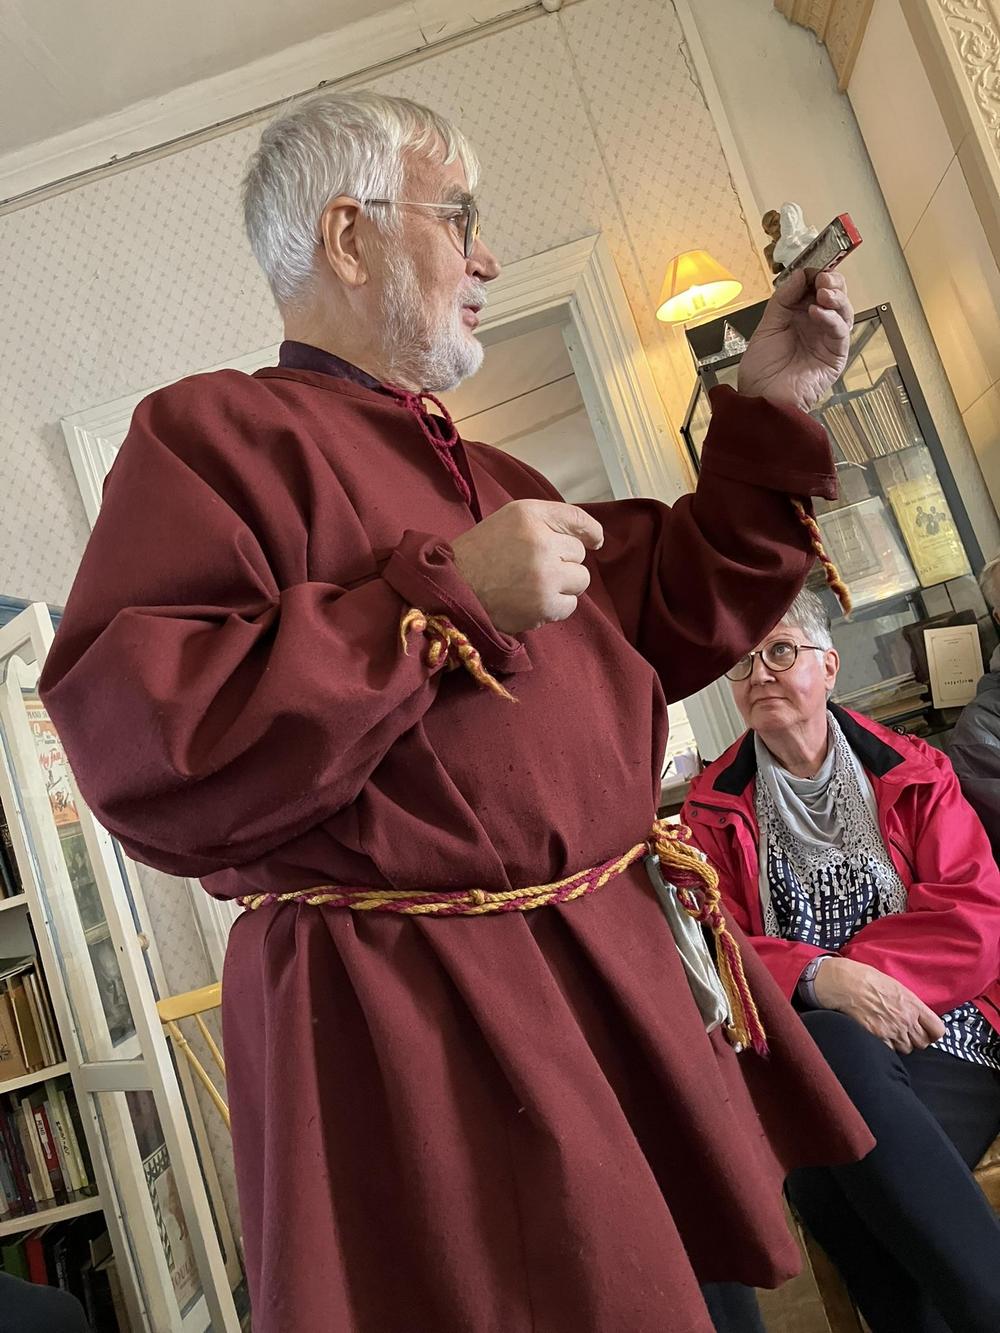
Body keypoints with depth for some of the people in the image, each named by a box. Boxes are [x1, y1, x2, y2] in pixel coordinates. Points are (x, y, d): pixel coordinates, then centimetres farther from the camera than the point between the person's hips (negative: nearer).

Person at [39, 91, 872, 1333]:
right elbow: (138, 748, -22)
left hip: (622, 968, 8)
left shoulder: (480, 472, 18)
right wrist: (443, 598, -21)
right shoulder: (211, 430, -8)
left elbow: (671, 624, 21)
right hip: (406, 1025, -8)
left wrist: (767, 411, 17)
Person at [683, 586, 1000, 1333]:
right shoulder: (712, 809, 9)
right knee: (836, 1049, -37)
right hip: (803, 1044, 1)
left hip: (940, 1033, 0)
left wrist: (861, 971, -15)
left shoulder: (914, 774, 11)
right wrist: (821, 979, -22)